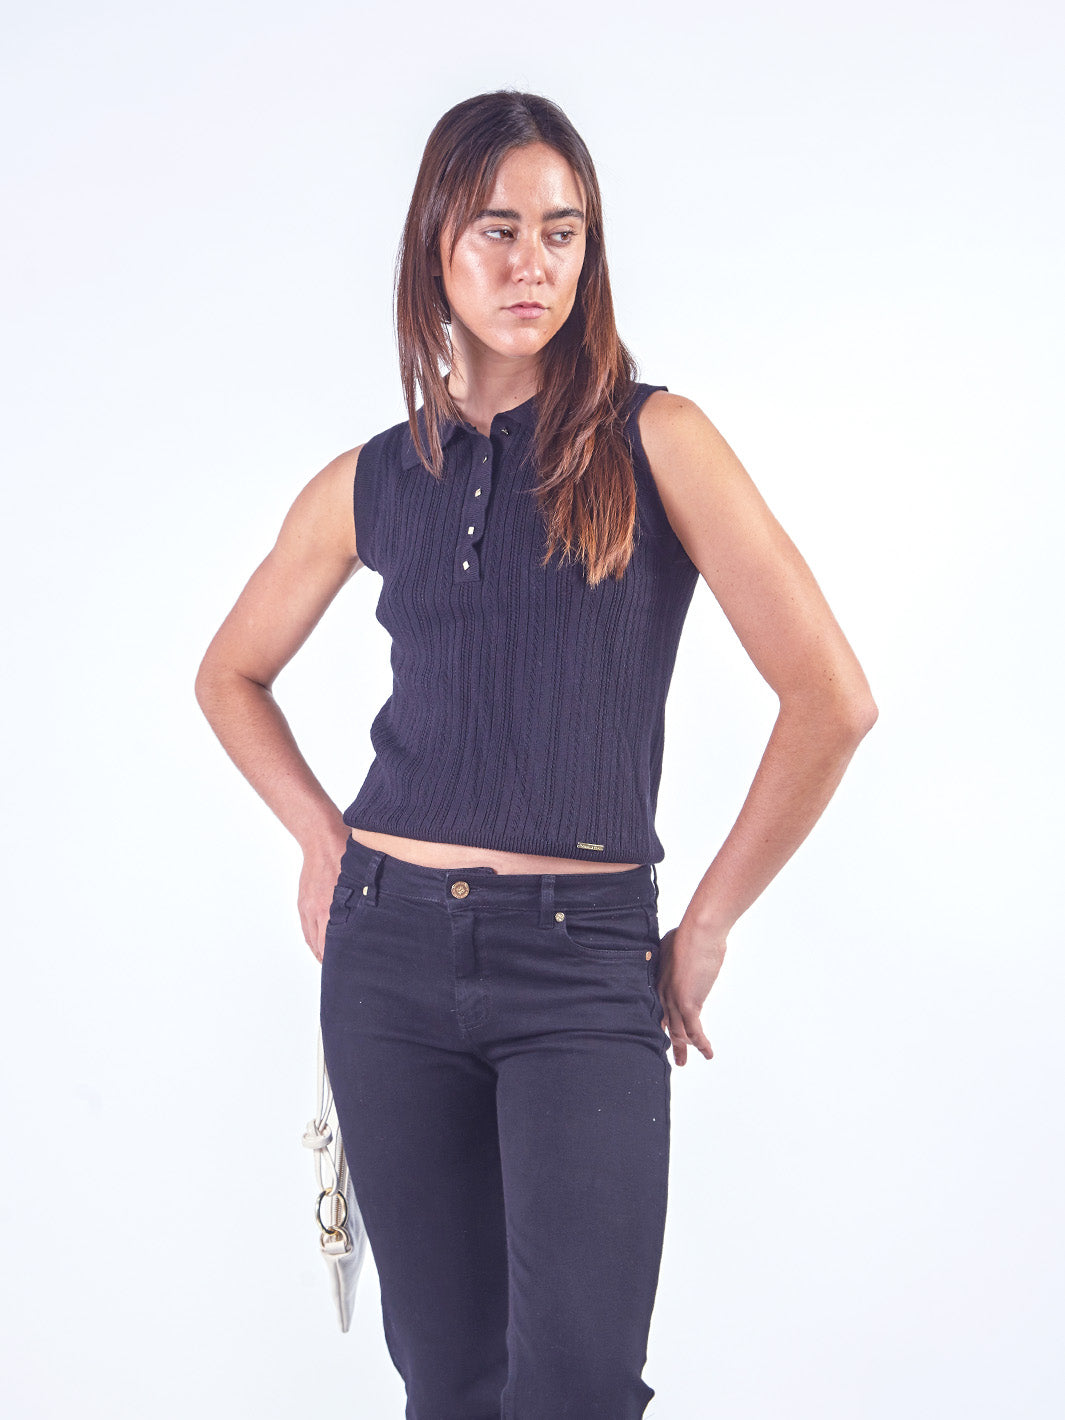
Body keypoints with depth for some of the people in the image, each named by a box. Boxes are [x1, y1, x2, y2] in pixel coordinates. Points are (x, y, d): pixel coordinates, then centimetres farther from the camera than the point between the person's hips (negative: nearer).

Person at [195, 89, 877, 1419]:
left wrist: (706, 926, -3)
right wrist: (322, 838, 10)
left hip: (586, 958, -3)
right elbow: (232, 675, 24)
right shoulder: (372, 483, 8)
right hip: (392, 947, 3)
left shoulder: (653, 439, -2)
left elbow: (832, 695, -7)